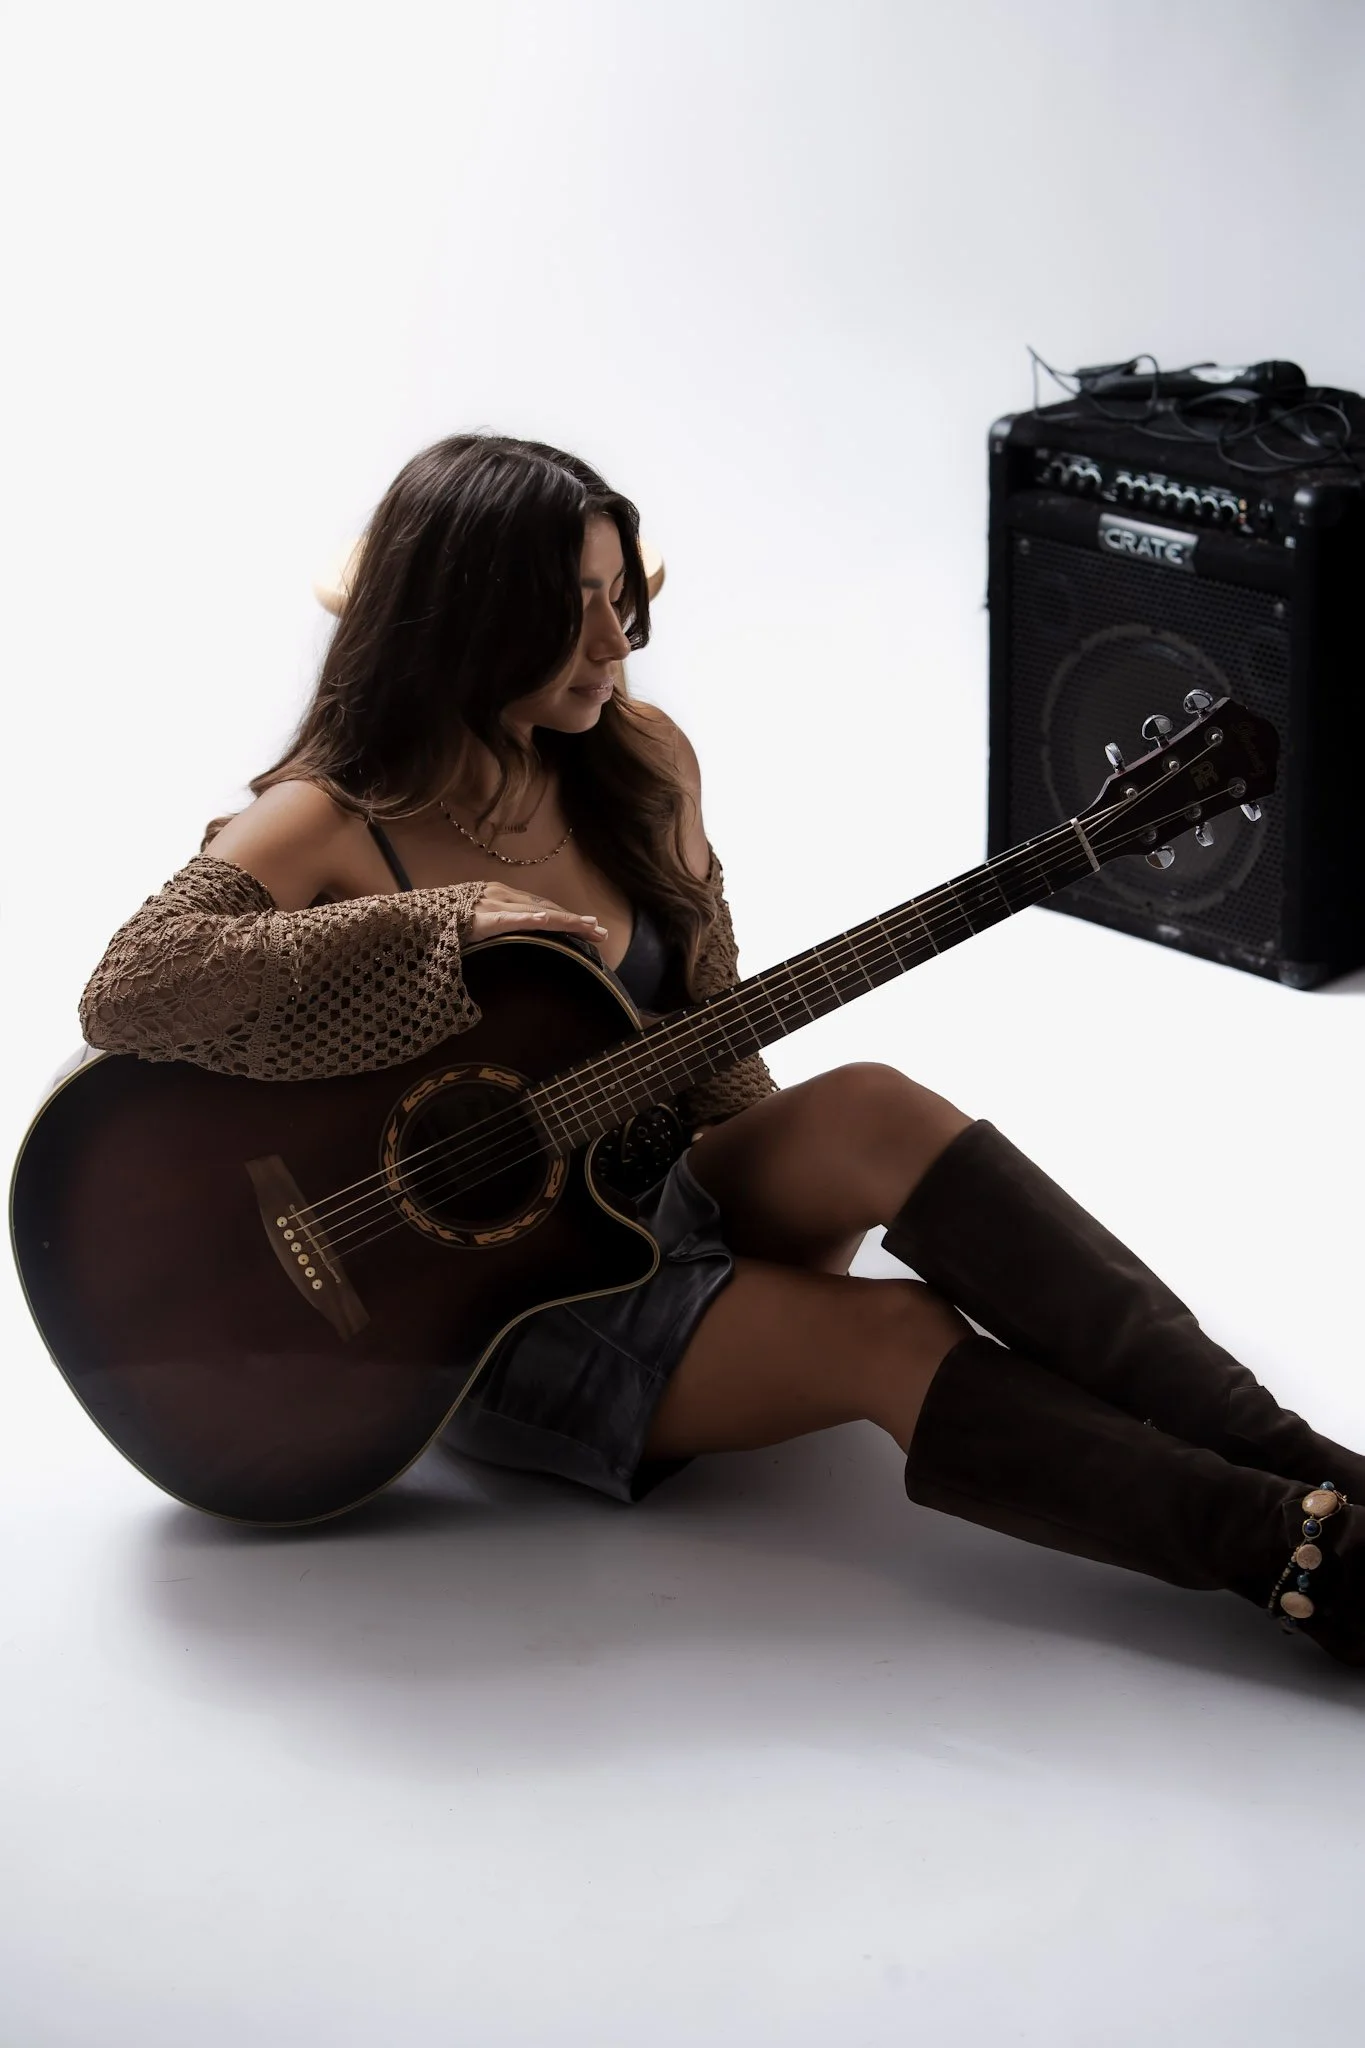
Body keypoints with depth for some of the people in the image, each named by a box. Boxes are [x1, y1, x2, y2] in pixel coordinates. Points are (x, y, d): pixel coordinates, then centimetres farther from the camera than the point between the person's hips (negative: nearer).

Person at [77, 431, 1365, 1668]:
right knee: (894, 1341, -26)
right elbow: (128, 992, -31)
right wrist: (440, 928, -30)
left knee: (875, 1113, -25)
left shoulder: (639, 766, 2)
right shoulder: (329, 827, -15)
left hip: (659, 1195, 5)